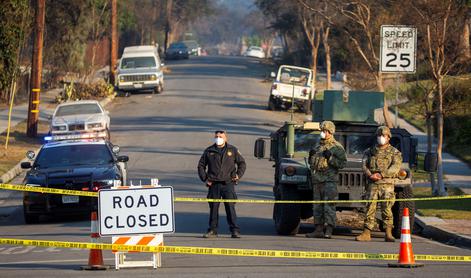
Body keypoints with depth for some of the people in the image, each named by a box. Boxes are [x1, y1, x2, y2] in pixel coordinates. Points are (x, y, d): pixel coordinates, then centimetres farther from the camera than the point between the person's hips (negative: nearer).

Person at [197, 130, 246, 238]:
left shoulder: (232, 150, 8)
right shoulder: (209, 151, 10)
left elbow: (242, 163, 15)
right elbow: (201, 165, 16)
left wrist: (238, 175, 1)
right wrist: (205, 179, 5)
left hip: (228, 184, -2)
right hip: (213, 185, 2)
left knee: (230, 207, -8)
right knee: (213, 207, 4)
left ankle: (235, 230, -7)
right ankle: (212, 230, 11)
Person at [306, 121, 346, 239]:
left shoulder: (337, 147, -1)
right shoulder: (318, 146, 21)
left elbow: (343, 163, -7)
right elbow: (312, 163, 29)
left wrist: (330, 158, -17)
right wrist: (311, 156, 8)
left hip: (329, 180, -7)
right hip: (317, 179, 7)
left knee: (329, 205, -12)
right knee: (317, 205, 7)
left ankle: (329, 230, -15)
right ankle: (318, 230, 10)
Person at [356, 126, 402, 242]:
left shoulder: (395, 153, 7)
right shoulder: (370, 151, 17)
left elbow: (395, 167, -7)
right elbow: (364, 165, 8)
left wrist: (381, 174, -17)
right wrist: (370, 175, -13)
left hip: (387, 184, -2)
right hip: (372, 184, 3)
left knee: (386, 208, -9)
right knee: (370, 208, -4)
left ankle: (388, 234, -7)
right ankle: (366, 233, -5)